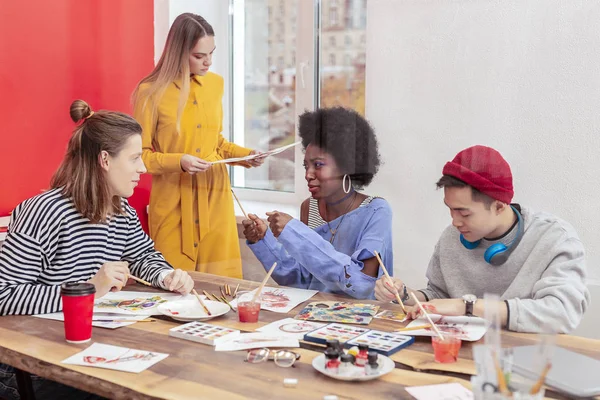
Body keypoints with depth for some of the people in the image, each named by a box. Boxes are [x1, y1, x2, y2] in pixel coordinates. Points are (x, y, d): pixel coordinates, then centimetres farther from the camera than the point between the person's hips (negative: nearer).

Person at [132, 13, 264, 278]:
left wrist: (245, 155, 2)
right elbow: (139, 155, -4)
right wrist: (178, 162, -19)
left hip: (216, 198, 4)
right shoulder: (152, 92, -8)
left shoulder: (215, 84, 7)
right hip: (173, 203, -4)